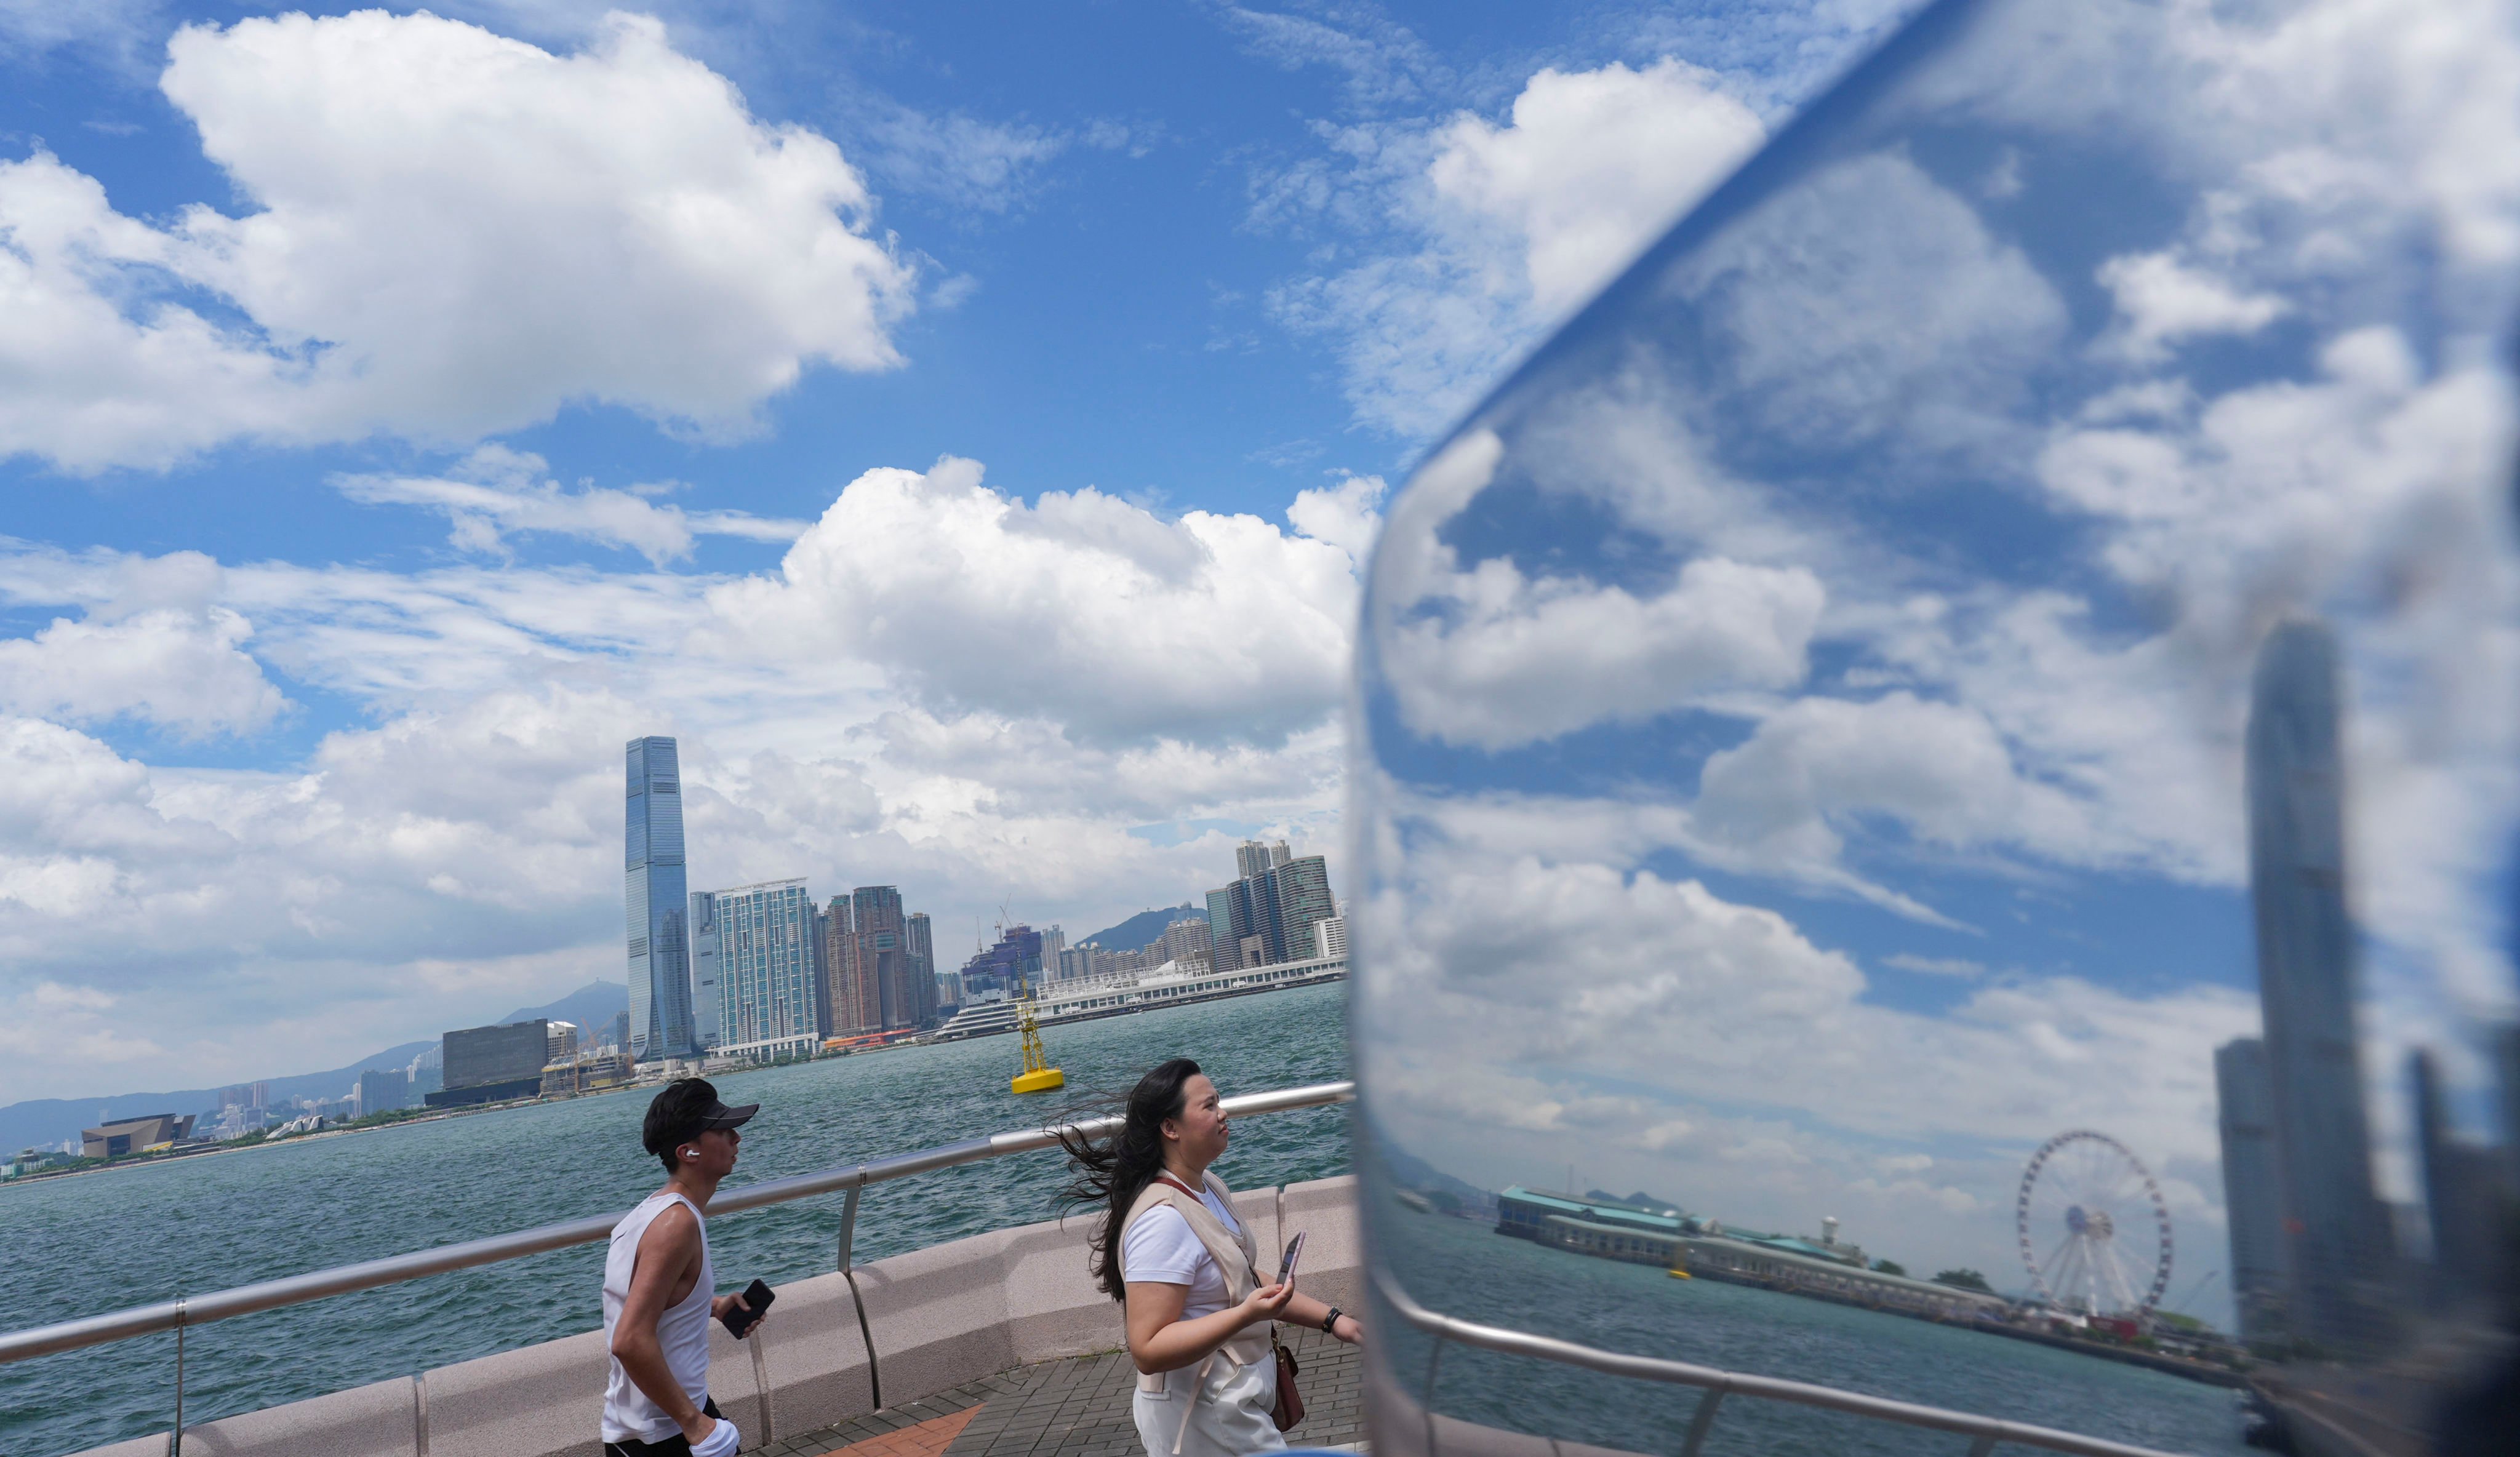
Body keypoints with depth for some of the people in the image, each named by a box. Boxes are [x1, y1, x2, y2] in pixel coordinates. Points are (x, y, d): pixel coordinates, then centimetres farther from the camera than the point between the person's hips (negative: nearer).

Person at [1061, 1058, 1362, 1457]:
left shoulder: (1210, 1188, 4)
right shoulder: (1164, 1219, -25)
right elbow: (1147, 1351, -27)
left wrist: (1331, 1319, 6)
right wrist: (1246, 1315, -34)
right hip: (1205, 1421, -9)